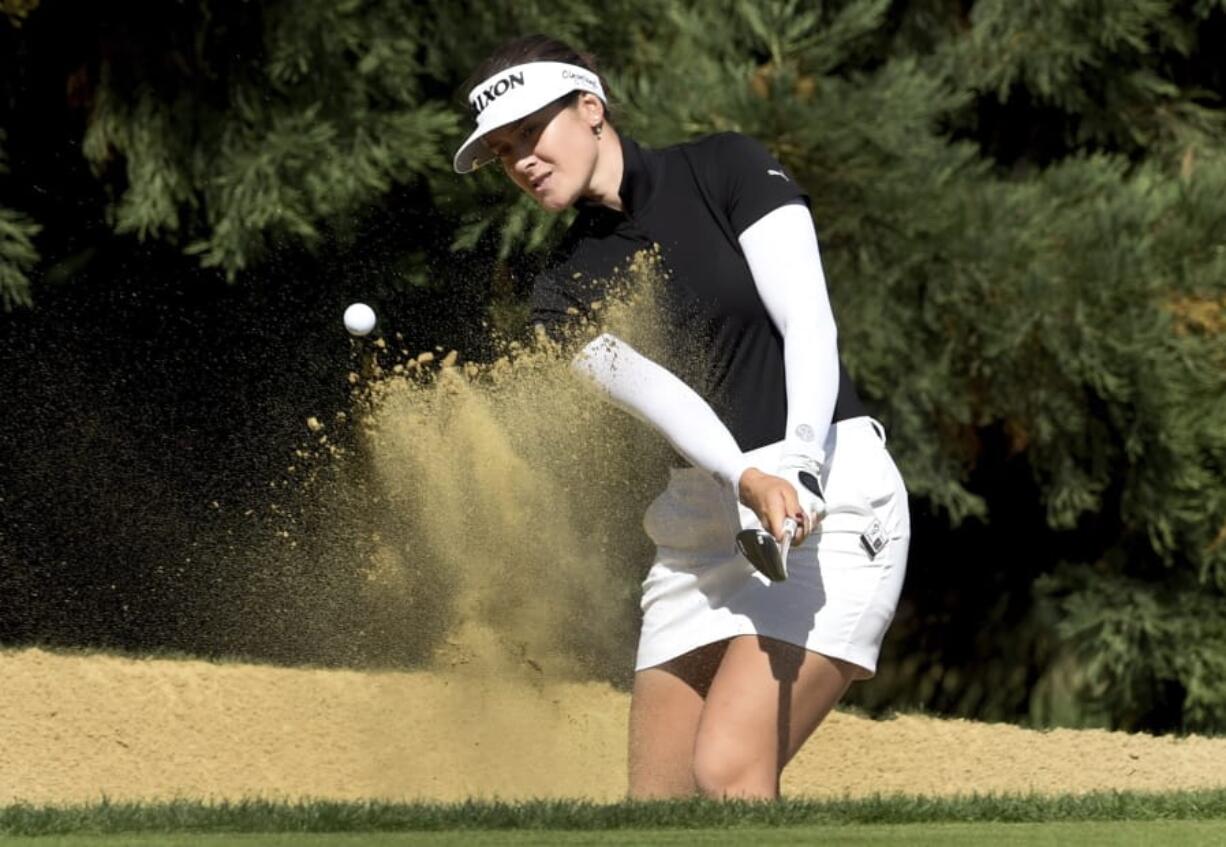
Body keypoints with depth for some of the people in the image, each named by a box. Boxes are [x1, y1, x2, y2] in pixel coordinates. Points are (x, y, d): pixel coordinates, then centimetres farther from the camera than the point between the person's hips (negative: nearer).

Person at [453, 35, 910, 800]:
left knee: (727, 771, -21)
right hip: (698, 529, 6)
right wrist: (749, 480, -31)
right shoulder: (567, 288, 8)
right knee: (658, 805, 0)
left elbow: (809, 326, -12)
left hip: (831, 501, -6)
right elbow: (653, 393, -12)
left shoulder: (728, 171, -2)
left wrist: (797, 466, -29)